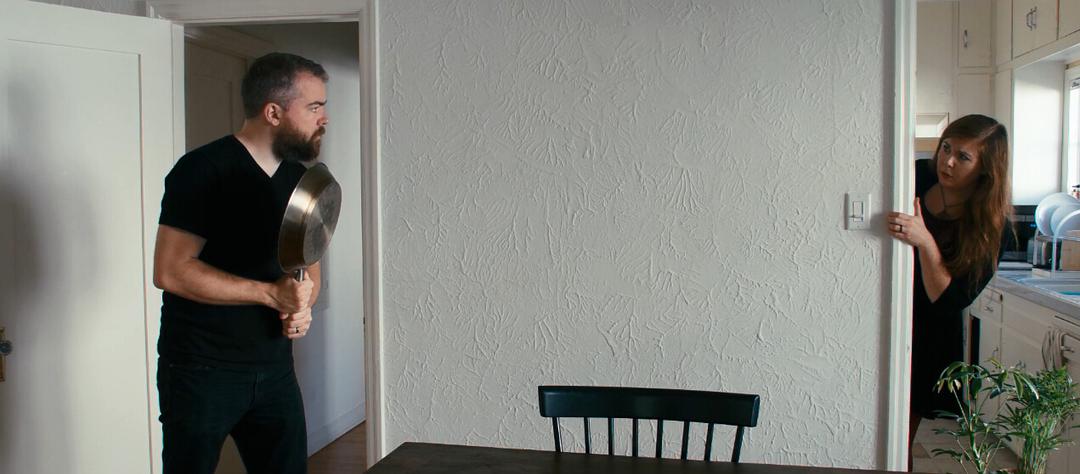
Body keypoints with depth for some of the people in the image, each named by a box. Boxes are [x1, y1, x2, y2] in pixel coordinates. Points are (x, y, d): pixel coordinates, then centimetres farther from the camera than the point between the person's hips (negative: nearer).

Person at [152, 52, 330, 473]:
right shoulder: (202, 171, -13)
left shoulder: (300, 179, 7)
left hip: (275, 368, 6)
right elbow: (170, 271, -20)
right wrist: (271, 293, -24)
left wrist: (302, 306, -6)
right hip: (200, 370, -6)